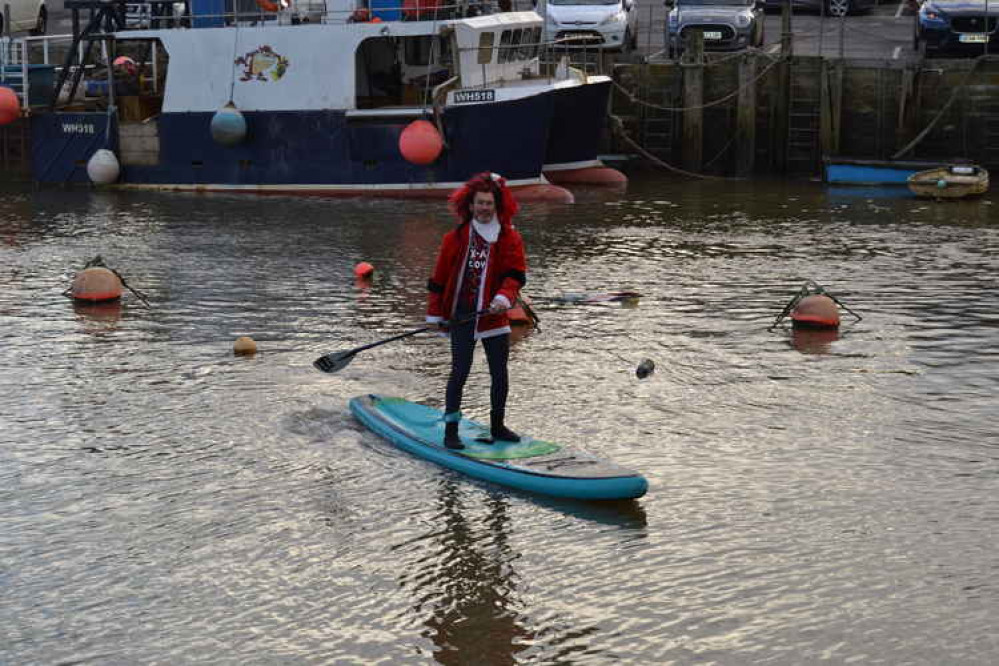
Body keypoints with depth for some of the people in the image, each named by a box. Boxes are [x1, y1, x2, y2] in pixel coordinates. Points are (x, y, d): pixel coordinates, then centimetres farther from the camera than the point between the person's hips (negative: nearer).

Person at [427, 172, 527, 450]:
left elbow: (515, 273, -5)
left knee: (500, 373, 6)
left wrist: (504, 297, -24)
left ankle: (497, 426, 22)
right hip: (461, 315, -2)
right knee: (460, 370, -6)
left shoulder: (510, 238, 4)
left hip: (494, 315, 2)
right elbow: (439, 277, 6)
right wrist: (436, 315, 5)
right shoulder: (455, 237, 3)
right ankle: (451, 430, 0)